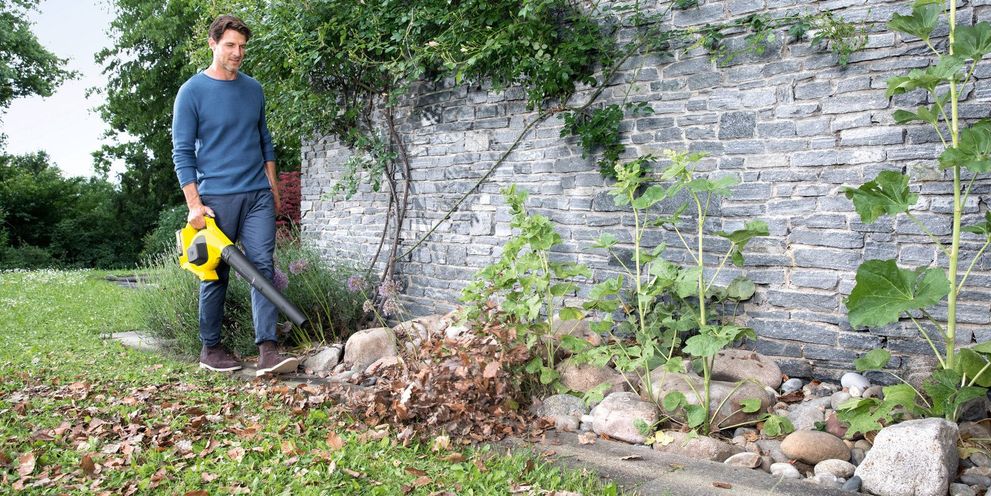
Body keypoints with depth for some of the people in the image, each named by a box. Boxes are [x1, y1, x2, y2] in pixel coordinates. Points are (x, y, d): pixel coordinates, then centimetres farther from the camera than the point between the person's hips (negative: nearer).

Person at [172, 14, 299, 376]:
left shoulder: (253, 89, 12)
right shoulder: (192, 92, -3)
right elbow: (182, 152, -6)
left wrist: (272, 184, 15)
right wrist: (194, 204, -12)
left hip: (258, 195, 4)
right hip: (216, 198, -4)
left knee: (263, 266, -6)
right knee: (216, 275, 5)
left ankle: (267, 350, -9)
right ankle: (210, 349, 19)